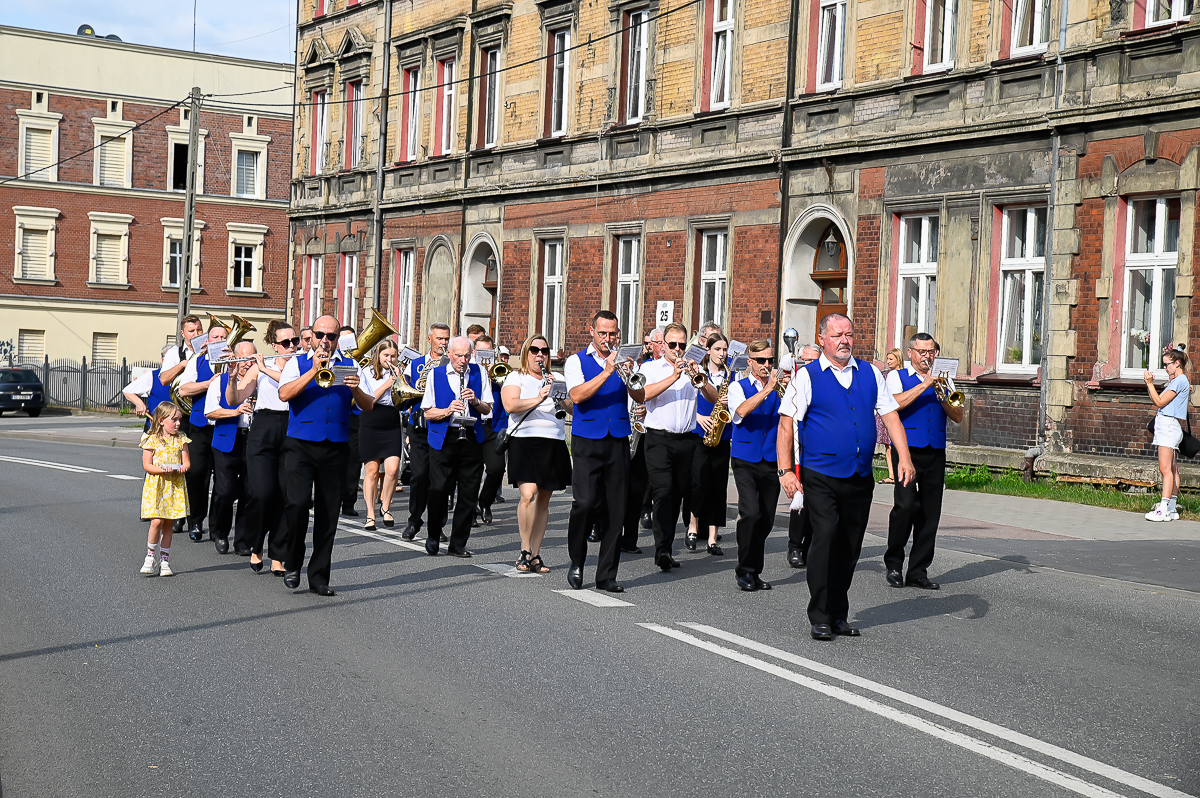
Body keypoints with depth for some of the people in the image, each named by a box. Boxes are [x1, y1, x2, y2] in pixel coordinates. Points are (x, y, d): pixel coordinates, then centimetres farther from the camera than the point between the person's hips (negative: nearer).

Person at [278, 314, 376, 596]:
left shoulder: (349, 366, 14)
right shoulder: (298, 363, 9)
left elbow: (369, 406, 5)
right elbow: (284, 394, -10)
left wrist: (356, 390, -15)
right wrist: (314, 371, -16)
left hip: (336, 448, 2)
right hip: (300, 445, -2)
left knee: (328, 514, 3)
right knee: (298, 503, -18)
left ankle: (318, 576, 12)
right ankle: (292, 564, 3)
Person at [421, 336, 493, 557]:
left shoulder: (479, 373, 9)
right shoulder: (435, 375, 4)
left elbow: (487, 410, 10)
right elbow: (428, 413, 2)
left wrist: (475, 401, -10)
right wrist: (448, 410, -16)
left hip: (472, 438, 2)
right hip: (443, 439, -2)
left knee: (468, 494, 1)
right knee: (439, 490, -6)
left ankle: (458, 544, 11)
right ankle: (433, 537, 17)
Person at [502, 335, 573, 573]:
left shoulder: (558, 380, 16)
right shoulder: (516, 378, 5)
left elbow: (574, 408, 8)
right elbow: (510, 405, -13)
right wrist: (538, 399, -25)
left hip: (554, 444, 4)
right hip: (525, 441, -4)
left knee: (544, 500, 5)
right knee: (528, 495, -18)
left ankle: (535, 555, 10)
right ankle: (525, 551, -7)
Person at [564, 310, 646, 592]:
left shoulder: (623, 361, 13)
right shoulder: (577, 361, 5)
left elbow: (640, 398, 1)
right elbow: (577, 395, -12)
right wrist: (607, 372, -19)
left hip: (618, 442, 3)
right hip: (587, 442, -3)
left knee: (616, 509, 1)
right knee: (585, 502, -14)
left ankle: (606, 575, 9)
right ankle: (576, 562, 8)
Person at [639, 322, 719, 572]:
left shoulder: (693, 369, 14)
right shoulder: (650, 368, 6)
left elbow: (714, 398, 3)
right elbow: (645, 393, -13)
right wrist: (674, 377, -19)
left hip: (686, 441, 4)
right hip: (659, 438, -4)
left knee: (677, 495, 7)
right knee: (663, 492, -16)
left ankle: (667, 548, 15)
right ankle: (662, 548, -22)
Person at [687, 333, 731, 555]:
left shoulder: (731, 375, 10)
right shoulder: (697, 372, 3)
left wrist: (728, 403, -10)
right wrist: (699, 417, -12)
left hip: (721, 438, 3)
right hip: (699, 435, -3)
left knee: (718, 487, 1)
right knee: (701, 484, -12)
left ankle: (712, 539, 5)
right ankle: (693, 527, 10)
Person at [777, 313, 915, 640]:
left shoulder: (870, 373, 11)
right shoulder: (807, 376, -2)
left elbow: (890, 416, 11)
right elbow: (786, 424, -5)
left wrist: (904, 459, 0)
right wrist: (786, 470, -12)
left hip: (860, 478, 5)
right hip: (821, 476, -4)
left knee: (850, 547, 9)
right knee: (826, 538, -14)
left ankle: (839, 615, 21)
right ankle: (820, 619, -6)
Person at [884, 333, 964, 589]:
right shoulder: (897, 376, 8)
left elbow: (958, 417, 10)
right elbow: (895, 404, -13)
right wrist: (924, 385, -14)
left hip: (935, 453, 4)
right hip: (907, 449, -4)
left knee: (930, 512, 1)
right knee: (905, 505, -17)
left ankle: (918, 570, 8)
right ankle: (894, 563, -2)